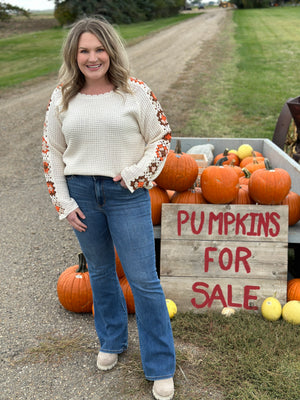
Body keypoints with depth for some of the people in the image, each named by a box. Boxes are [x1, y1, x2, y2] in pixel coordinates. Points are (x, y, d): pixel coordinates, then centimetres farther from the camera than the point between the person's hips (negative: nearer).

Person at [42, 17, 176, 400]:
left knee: (143, 279, -1)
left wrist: (136, 173, -11)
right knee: (100, 272, 17)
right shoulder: (62, 98, 4)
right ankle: (111, 341, 40)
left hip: (127, 194, -3)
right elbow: (51, 151, 9)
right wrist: (64, 202, 3)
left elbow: (161, 137, 2)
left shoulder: (136, 92, -4)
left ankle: (161, 368, 14)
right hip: (82, 194, 3)